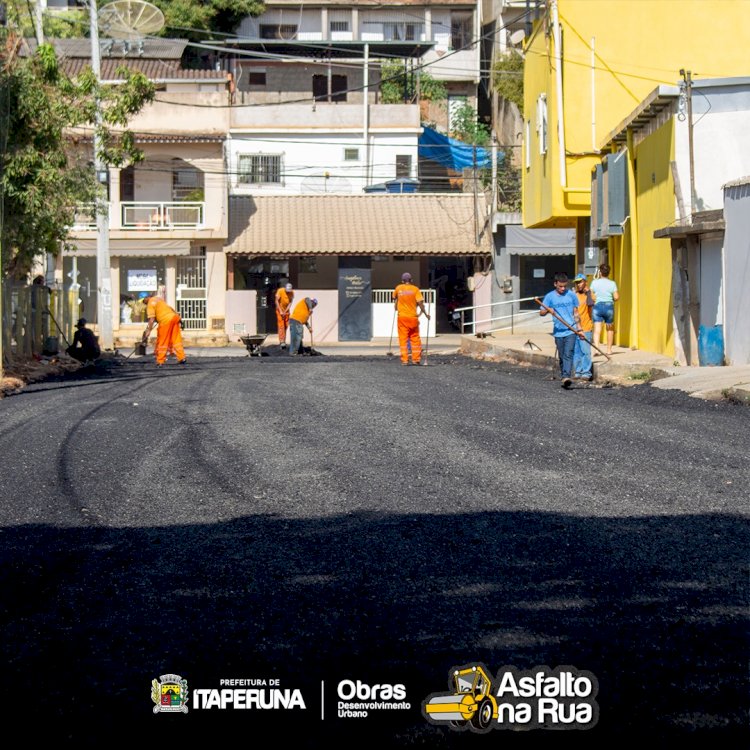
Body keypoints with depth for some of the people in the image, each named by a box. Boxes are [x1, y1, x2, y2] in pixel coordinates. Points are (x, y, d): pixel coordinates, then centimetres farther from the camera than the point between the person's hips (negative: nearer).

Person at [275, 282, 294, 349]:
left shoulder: (292, 293, -9)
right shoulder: (280, 291, -20)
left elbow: (290, 303, -8)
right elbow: (277, 301, -16)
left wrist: (285, 311, -16)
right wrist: (280, 311, -19)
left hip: (287, 310, 4)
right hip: (280, 310, -4)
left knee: (286, 326, 7)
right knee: (281, 325, -13)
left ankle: (284, 341, 18)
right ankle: (282, 341, -19)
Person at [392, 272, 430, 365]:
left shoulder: (398, 288, 3)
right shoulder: (415, 289, -2)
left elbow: (395, 298, 21)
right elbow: (420, 303, -8)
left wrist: (396, 307, 40)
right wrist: (425, 313, 2)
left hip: (402, 317, 0)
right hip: (413, 317, 0)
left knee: (403, 339, 2)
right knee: (415, 338, 11)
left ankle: (404, 360, -4)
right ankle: (416, 359, 8)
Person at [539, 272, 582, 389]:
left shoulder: (572, 295, 4)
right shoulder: (550, 296, 2)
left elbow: (576, 313, 12)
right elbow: (541, 312, 2)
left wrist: (579, 327, 8)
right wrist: (547, 310, -21)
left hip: (571, 330, -1)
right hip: (558, 331, 1)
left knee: (568, 354, -15)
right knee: (561, 356, 8)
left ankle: (566, 377, -25)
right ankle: (563, 377, 21)